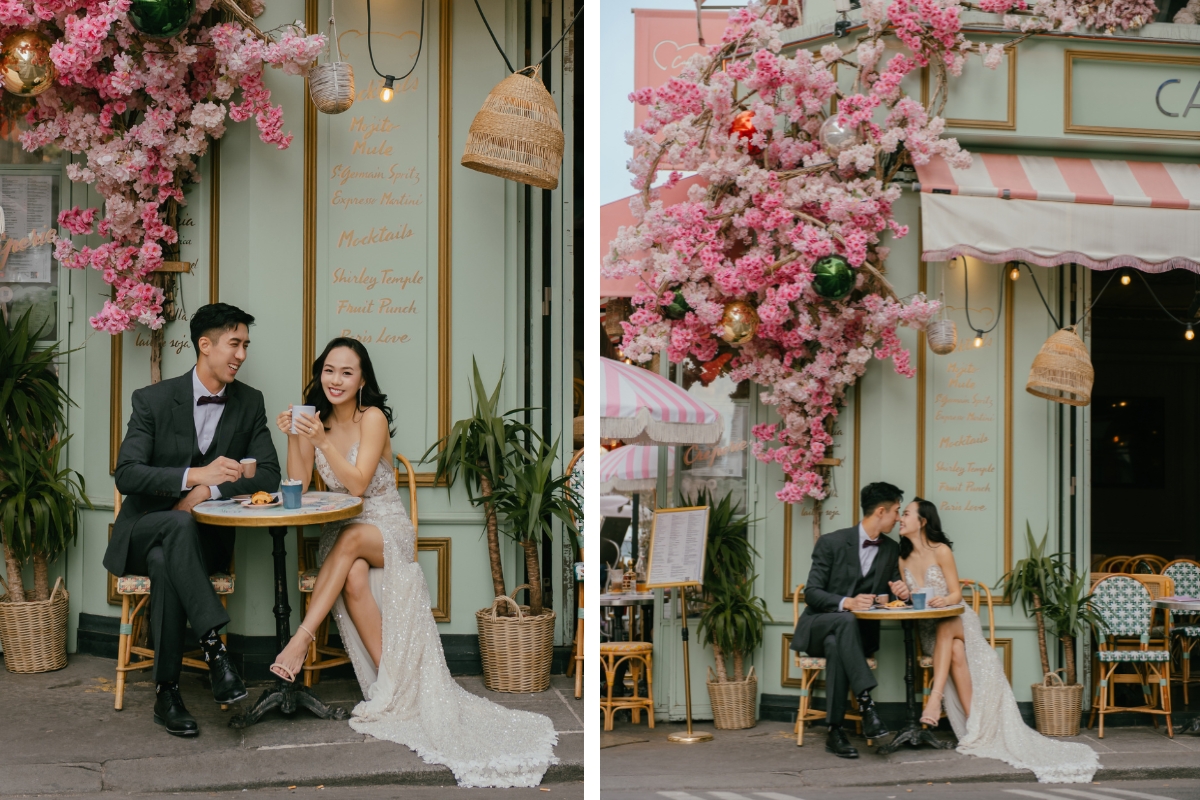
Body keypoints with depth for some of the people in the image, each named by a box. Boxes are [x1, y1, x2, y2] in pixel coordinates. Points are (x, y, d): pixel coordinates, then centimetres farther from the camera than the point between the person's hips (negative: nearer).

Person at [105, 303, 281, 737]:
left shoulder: (250, 403, 4)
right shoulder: (153, 400, -5)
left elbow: (268, 475, -1)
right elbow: (127, 474, -15)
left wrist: (208, 490, -17)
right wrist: (196, 475, -29)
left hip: (203, 538, 1)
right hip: (143, 532, -1)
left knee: (165, 563, -35)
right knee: (179, 527, -38)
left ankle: (167, 692, -31)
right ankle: (214, 646, -43)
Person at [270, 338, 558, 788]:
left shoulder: (373, 418, -10)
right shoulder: (315, 418, 5)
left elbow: (357, 484, -19)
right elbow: (299, 486, -1)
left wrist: (322, 440, -26)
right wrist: (294, 438, -13)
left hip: (387, 530, -3)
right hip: (342, 535, 3)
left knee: (350, 541, -38)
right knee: (354, 578, -32)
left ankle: (302, 637, -37)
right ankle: (389, 682, -30)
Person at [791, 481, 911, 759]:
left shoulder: (892, 550, 11)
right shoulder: (832, 542, -4)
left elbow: (892, 592, 18)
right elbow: (812, 592, -10)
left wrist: (901, 592, -7)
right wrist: (847, 603, -28)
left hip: (856, 631, 3)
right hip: (818, 625, -3)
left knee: (836, 645, -36)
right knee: (847, 622, -39)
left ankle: (835, 732, -38)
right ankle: (867, 705, -48)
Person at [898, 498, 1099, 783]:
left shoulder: (941, 551, -5)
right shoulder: (903, 559, 9)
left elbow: (956, 594, -5)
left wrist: (944, 600, -28)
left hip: (956, 620, -2)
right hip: (928, 629, 2)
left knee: (945, 628, -39)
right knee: (956, 652, -30)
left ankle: (935, 696, -47)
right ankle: (975, 728, -35)